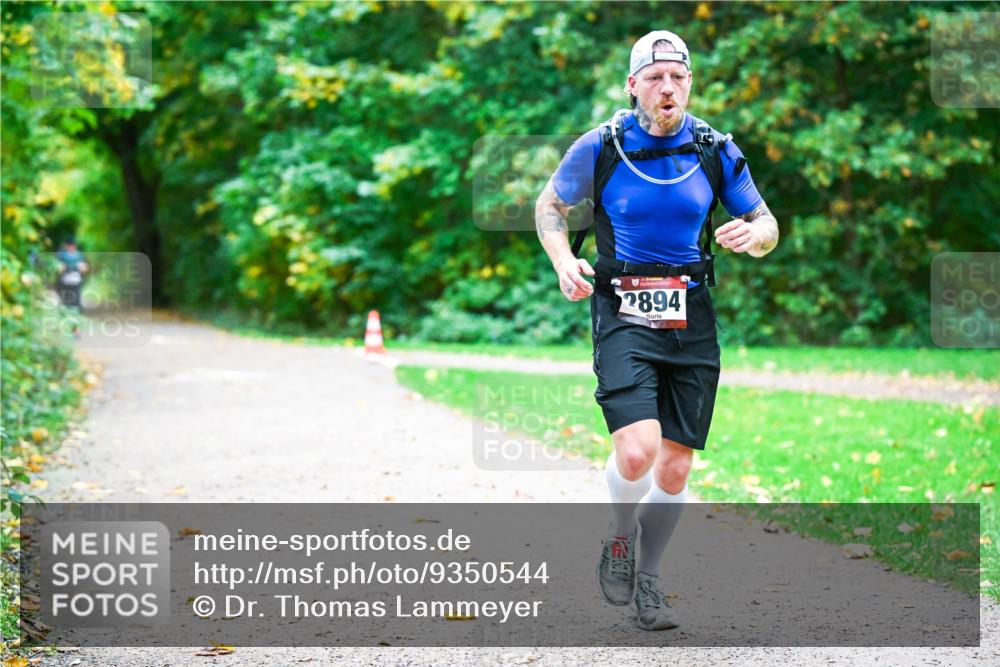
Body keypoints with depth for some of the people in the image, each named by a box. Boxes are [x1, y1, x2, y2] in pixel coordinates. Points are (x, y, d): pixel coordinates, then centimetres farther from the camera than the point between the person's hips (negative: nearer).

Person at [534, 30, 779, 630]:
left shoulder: (717, 151, 3)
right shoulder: (600, 148, -3)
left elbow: (767, 226, 12)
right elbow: (550, 205, 12)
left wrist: (751, 235, -12)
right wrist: (563, 259, -7)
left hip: (692, 317, 3)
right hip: (623, 314, -3)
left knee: (675, 466, 4)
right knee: (637, 448, -21)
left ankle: (648, 580, 25)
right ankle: (619, 540, 10)